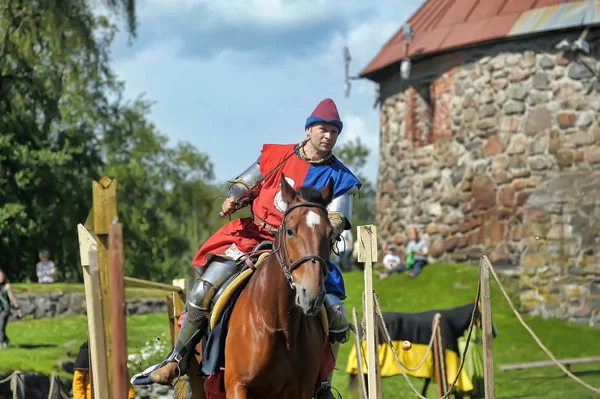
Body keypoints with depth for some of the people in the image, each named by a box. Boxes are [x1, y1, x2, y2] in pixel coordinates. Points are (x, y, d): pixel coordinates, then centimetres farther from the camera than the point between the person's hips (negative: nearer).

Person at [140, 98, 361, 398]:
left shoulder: (341, 179, 4)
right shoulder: (276, 156, 7)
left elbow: (335, 224, -4)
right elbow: (244, 184, 14)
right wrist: (233, 198, -10)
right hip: (253, 238, 0)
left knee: (336, 318, -12)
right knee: (207, 288, -19)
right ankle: (177, 360, -3)